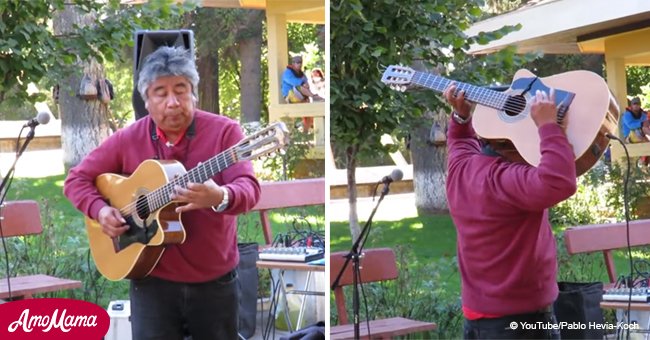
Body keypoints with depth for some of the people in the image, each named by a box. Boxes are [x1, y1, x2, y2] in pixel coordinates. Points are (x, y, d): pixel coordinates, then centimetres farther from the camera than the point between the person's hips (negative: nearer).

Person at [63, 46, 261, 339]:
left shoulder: (224, 131, -7)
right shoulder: (127, 139, 1)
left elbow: (249, 189, -19)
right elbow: (77, 178, 9)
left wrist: (220, 197, -41)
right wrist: (100, 210, -10)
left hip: (215, 280, -1)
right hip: (152, 279, 1)